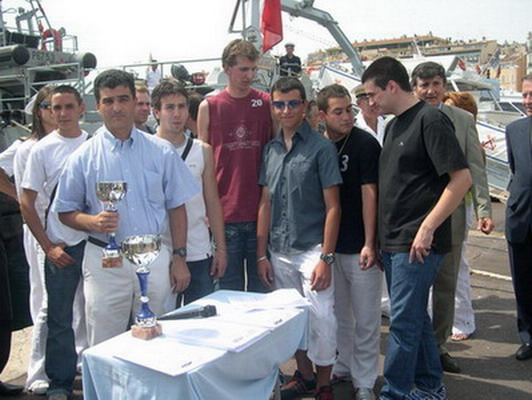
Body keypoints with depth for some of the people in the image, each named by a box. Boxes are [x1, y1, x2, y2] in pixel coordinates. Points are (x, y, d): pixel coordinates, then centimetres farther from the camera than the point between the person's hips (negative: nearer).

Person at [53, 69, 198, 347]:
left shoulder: (161, 151, 4)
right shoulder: (83, 158, 0)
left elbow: (176, 207, 6)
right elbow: (66, 212, 5)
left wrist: (179, 257, 1)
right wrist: (93, 222, -17)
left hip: (156, 259, 1)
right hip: (105, 263, -1)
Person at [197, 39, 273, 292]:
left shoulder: (267, 103, 6)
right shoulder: (209, 107, 4)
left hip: (260, 213, 1)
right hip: (224, 214, -1)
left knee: (261, 289, 10)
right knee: (230, 289, 9)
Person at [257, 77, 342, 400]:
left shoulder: (321, 148, -6)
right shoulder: (271, 150, 9)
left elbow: (332, 207, -8)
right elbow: (266, 204, 11)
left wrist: (326, 258, -14)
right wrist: (261, 254, 7)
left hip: (312, 249, -5)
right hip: (279, 252, 5)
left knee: (322, 319, -3)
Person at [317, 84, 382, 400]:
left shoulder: (366, 144, -9)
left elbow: (369, 194, -12)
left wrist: (369, 244, -16)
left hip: (360, 247, -5)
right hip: (329, 244, 5)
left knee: (366, 318, 4)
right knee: (337, 313, 17)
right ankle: (342, 367, 34)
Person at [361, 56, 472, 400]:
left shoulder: (430, 119, -11)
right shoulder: (394, 125, 15)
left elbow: (462, 178, -17)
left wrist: (427, 228, -20)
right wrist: (382, 237, 15)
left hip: (417, 243, -9)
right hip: (393, 241, 9)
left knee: (404, 321, -3)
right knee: (415, 316, 17)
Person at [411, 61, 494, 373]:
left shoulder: (463, 120, 3)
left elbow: (476, 169, 3)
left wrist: (484, 211, -5)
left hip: (451, 216, 2)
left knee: (446, 286, 13)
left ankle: (438, 346, 29)